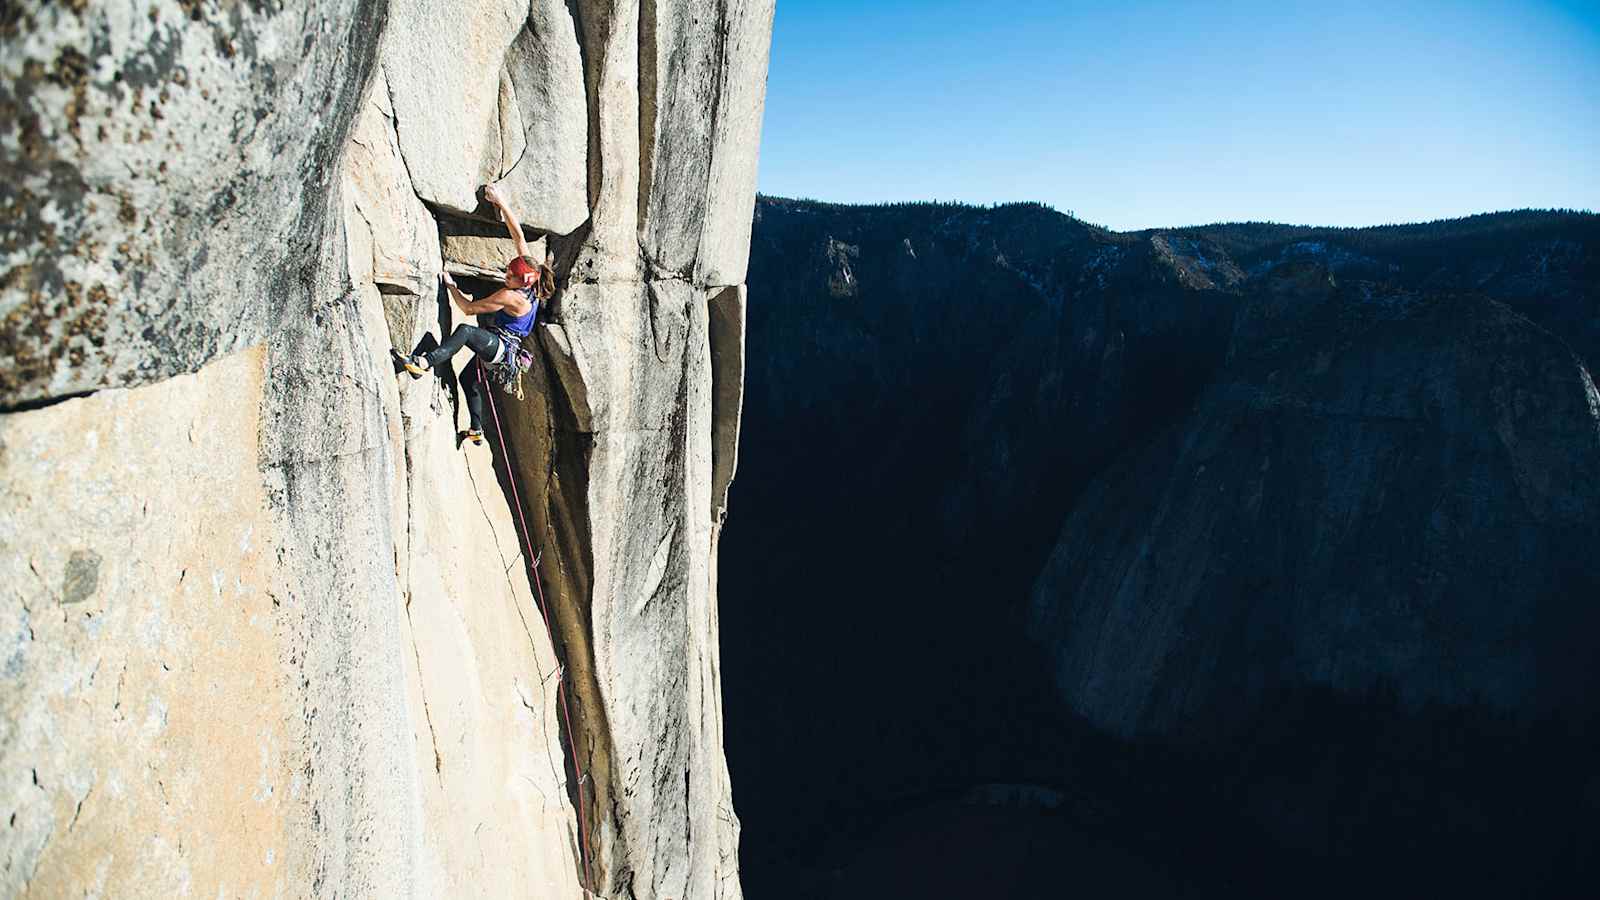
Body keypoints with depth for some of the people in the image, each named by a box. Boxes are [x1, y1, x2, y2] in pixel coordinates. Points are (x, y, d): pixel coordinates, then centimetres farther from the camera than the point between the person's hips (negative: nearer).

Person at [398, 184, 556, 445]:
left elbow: (469, 308, -16)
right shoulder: (531, 281, -2)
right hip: (504, 348, 10)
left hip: (502, 347, -10)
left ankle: (423, 363, -50)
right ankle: (477, 430, 39)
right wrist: (502, 203, 1)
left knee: (465, 330, -38)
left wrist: (450, 285, -4)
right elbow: (518, 235, 2)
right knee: (469, 381, 27)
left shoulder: (511, 297, -23)